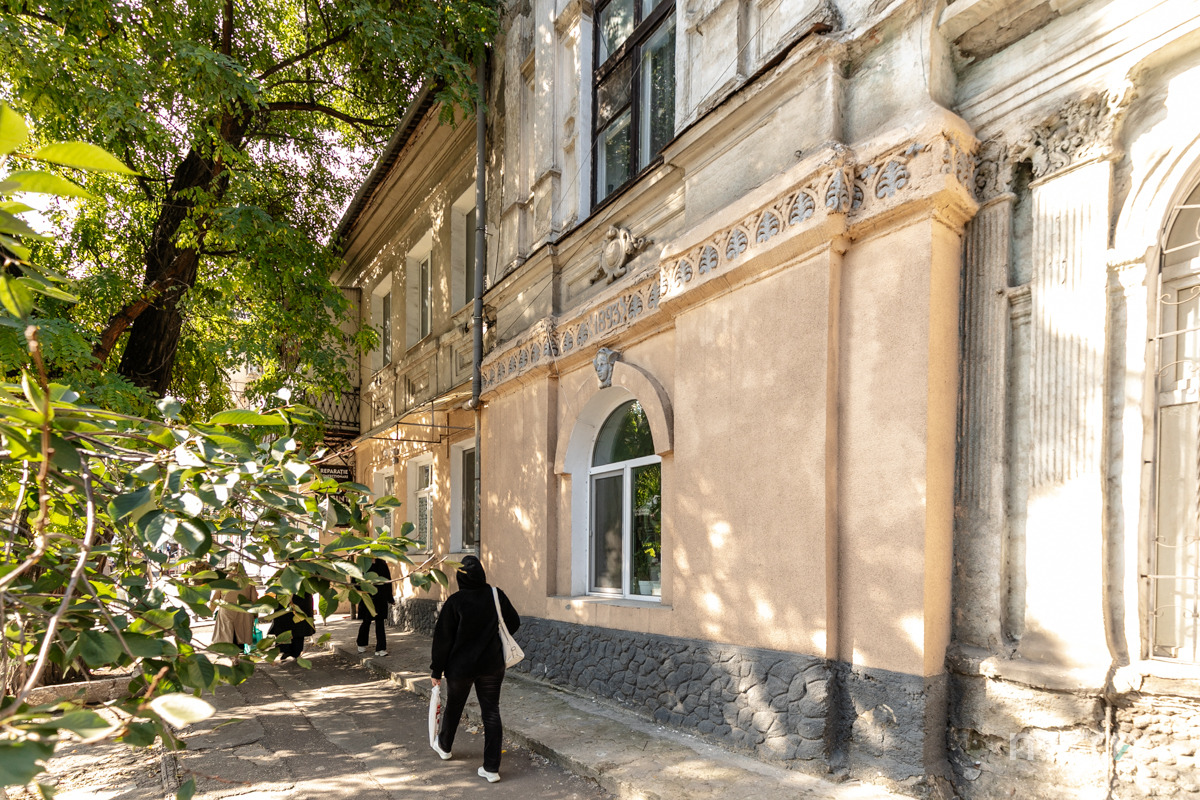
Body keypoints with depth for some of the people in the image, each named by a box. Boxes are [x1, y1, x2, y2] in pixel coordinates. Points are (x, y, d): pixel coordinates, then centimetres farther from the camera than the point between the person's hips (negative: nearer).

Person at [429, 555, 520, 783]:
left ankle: (444, 746, 47)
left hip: (460, 666, -1)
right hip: (492, 666, 1)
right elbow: (513, 623, 5)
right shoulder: (497, 595, -9)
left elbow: (443, 639, -11)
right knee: (491, 713, 7)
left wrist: (437, 670, -1)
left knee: (453, 708, 22)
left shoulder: (455, 601, -16)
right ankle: (491, 768, 6)